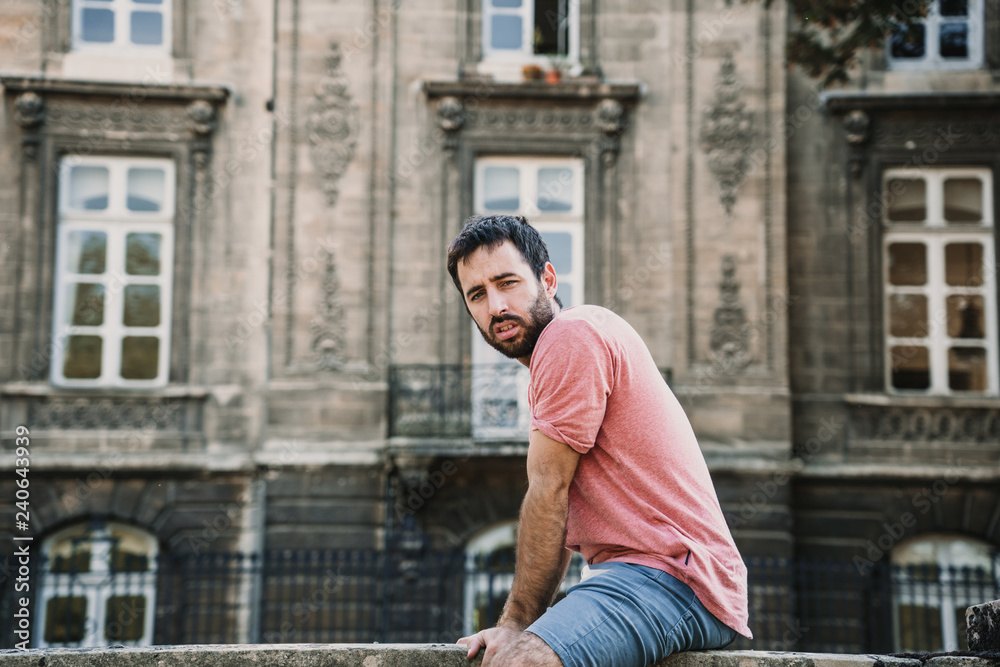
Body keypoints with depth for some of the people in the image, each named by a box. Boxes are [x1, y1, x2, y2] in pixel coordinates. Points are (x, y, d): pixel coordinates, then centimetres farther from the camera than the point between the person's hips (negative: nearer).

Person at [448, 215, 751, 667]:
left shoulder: (571, 334, -11)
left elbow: (548, 494, -12)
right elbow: (564, 513, 20)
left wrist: (517, 620, -7)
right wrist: (518, 623, 13)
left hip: (669, 575, -11)